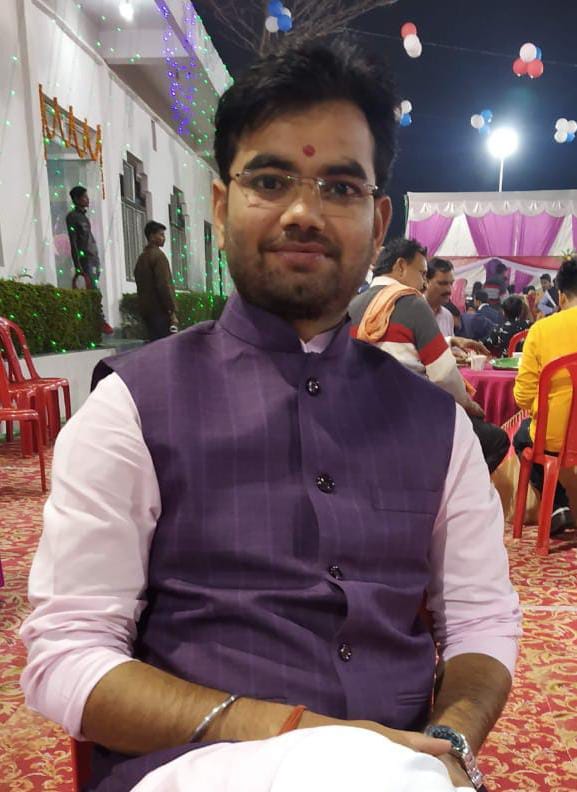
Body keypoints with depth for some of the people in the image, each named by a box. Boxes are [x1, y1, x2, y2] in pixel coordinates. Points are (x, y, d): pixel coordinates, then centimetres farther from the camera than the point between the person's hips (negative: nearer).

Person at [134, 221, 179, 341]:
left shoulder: (141, 258, 19)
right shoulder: (158, 255, -7)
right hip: (159, 310, -9)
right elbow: (164, 285, -16)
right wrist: (172, 311, -17)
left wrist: (144, 309, 20)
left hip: (146, 310, 9)